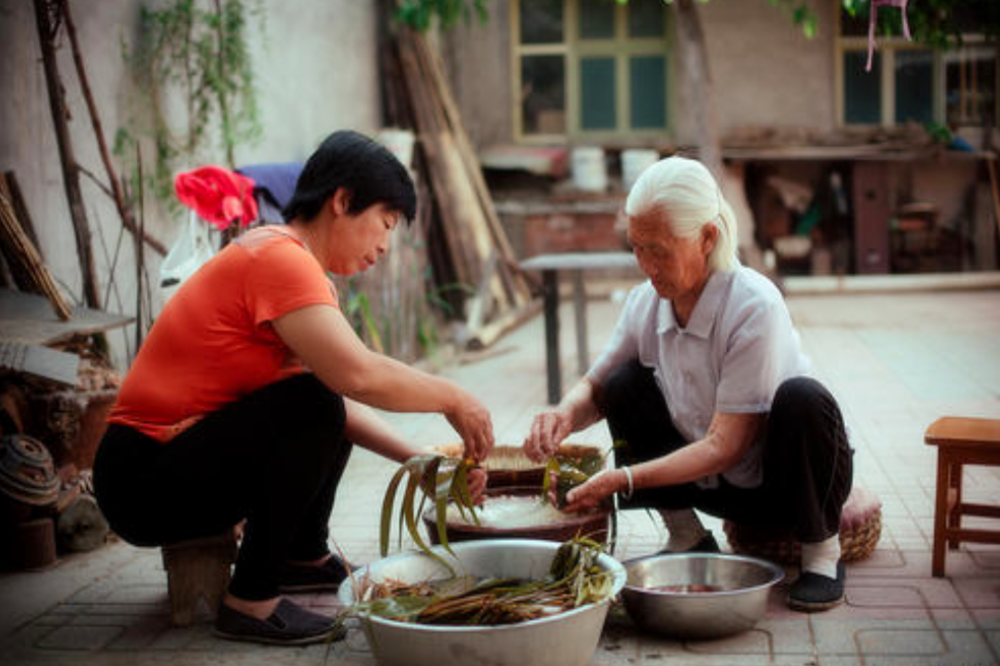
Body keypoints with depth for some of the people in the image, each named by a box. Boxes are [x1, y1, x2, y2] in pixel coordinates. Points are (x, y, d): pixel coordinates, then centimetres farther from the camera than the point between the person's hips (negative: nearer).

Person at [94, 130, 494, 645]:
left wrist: (416, 460, -1)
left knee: (335, 407, 17)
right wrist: (452, 399, -16)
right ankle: (251, 601, -17)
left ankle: (305, 555, 22)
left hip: (186, 455, 10)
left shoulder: (289, 261, 12)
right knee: (310, 405, -27)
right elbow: (358, 375, -31)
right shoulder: (278, 256, -19)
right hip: (144, 481, -10)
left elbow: (339, 397, 8)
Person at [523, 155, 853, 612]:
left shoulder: (754, 308, -28)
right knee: (624, 385, -13)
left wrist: (625, 479, -35)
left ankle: (821, 552, -10)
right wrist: (566, 413, -21)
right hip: (713, 484, 5)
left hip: (785, 483, -5)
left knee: (801, 399, -35)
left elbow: (724, 446, -29)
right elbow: (594, 388, 3)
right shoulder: (645, 302, -10)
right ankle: (687, 538, 3)